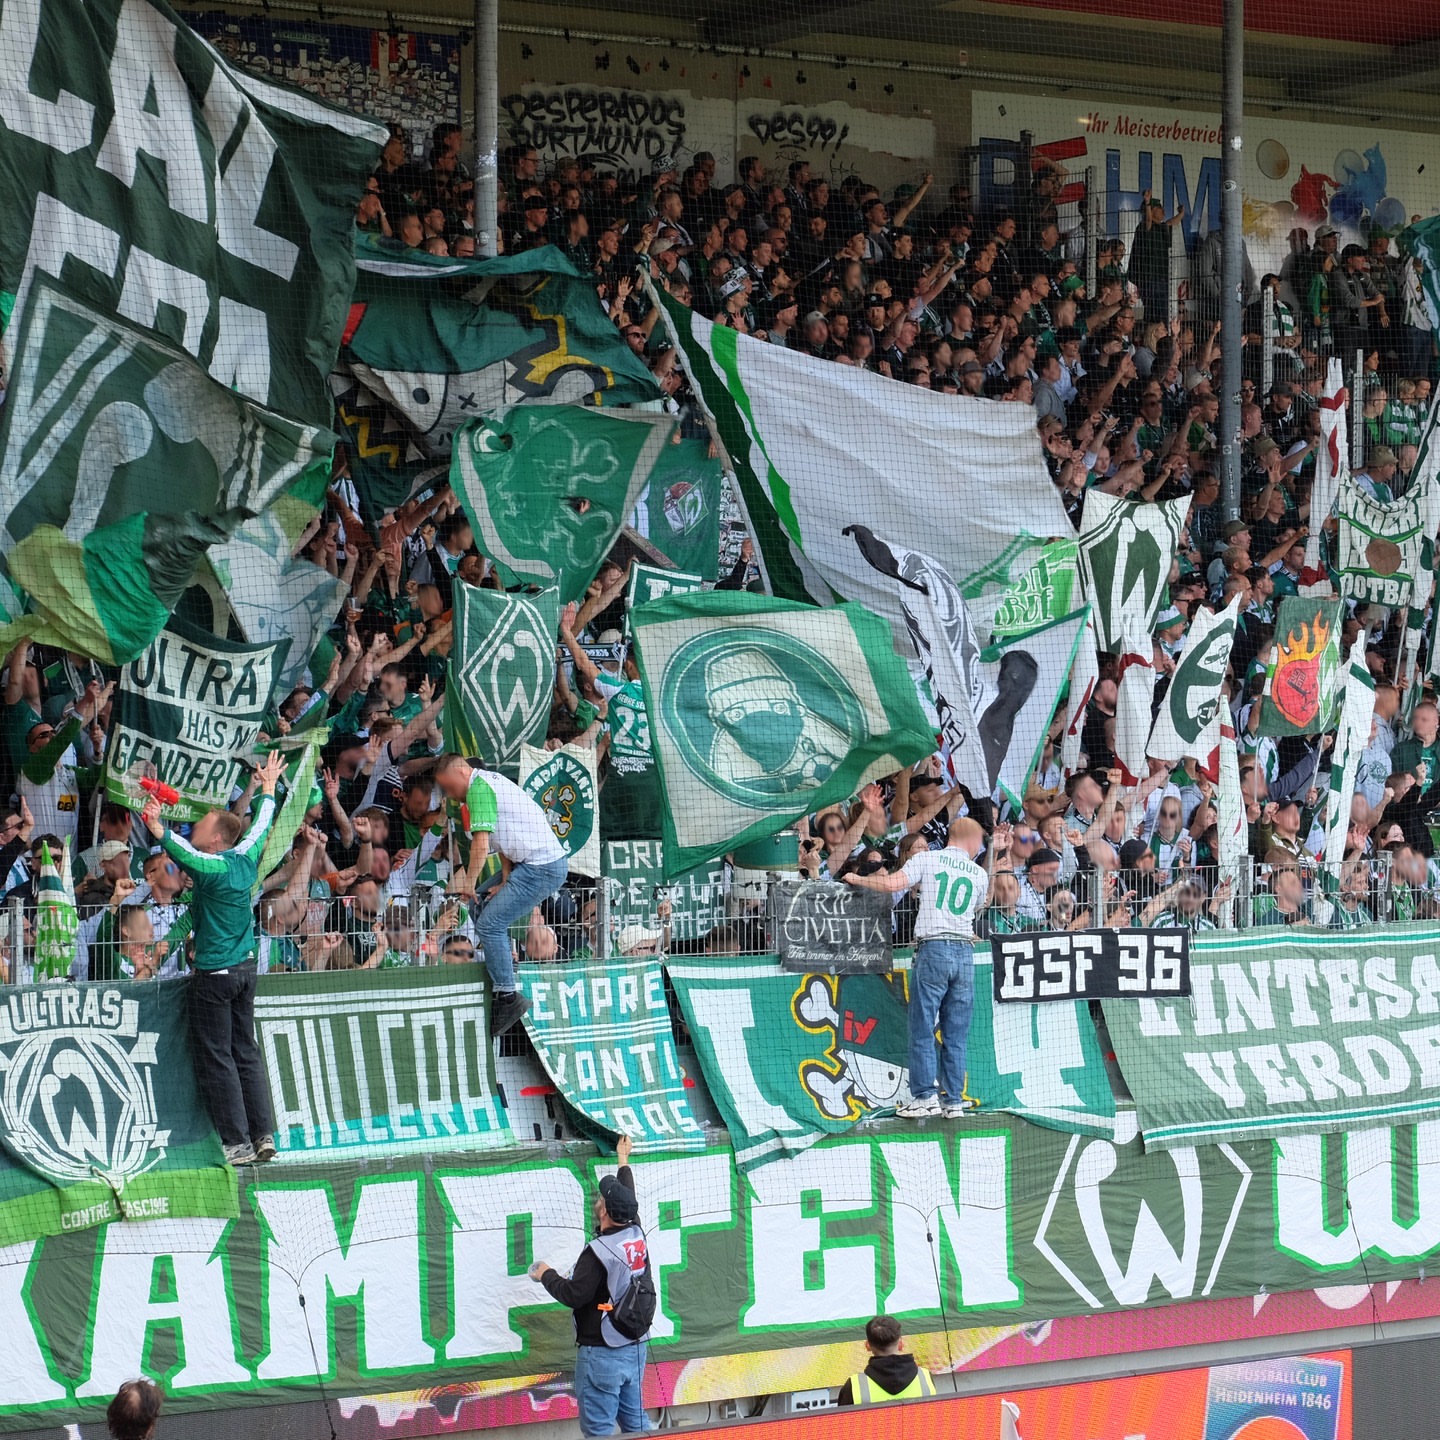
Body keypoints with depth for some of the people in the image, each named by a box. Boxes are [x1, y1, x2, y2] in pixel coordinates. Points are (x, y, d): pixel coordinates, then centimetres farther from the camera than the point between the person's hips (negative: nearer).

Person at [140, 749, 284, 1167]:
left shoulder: (214, 867, -16)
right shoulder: (246, 857, 5)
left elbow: (183, 852, -36)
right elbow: (261, 826, 23)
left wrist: (159, 829, -51)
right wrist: (268, 787, 38)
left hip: (215, 975, -8)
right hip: (245, 968, 8)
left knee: (216, 1058, -3)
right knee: (245, 1052, 12)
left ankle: (238, 1142, -4)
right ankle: (263, 1136, 10)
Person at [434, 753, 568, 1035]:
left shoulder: (478, 788, -11)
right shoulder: (491, 781, 20)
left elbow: (481, 844, -18)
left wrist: (469, 883, -10)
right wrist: (506, 882, 15)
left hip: (540, 868, -11)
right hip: (550, 862, 11)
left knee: (489, 925, -11)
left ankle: (507, 998, -10)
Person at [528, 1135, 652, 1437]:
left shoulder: (599, 1252, -19)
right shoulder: (636, 1237, 3)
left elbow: (574, 1295, -19)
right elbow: (627, 1202, 23)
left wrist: (547, 1275, 0)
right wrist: (623, 1161, 39)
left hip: (601, 1353, -8)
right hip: (635, 1349, 8)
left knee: (598, 1429, -4)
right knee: (636, 1422, 12)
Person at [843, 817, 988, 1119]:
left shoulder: (926, 859, 2)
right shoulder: (979, 874, 12)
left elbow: (891, 883, -9)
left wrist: (857, 879, 5)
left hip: (933, 949, -3)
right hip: (965, 951, 3)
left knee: (923, 1028, 0)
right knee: (956, 1034, 6)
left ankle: (925, 1096, -4)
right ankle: (955, 1101, 6)